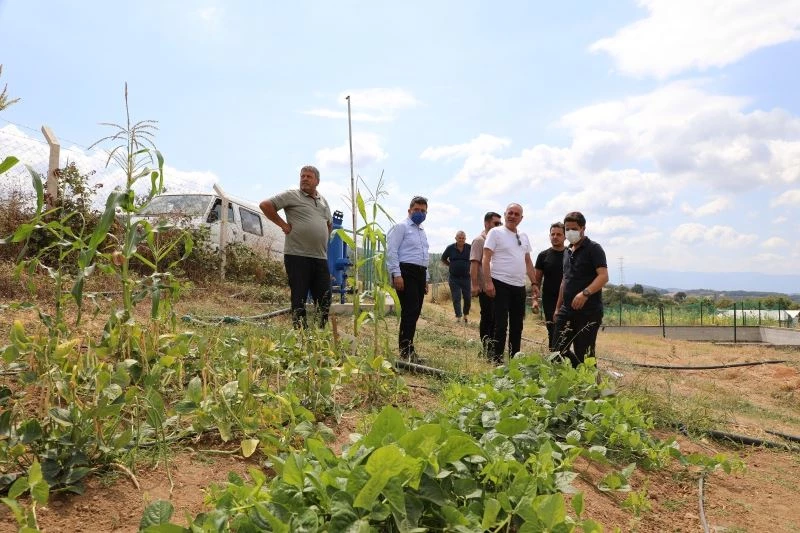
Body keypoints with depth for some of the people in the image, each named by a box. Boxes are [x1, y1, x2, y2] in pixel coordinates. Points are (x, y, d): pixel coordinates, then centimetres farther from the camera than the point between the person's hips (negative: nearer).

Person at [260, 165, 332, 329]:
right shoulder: (292, 195, -1)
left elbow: (329, 223, 34)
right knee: (299, 298, -1)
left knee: (325, 297, 7)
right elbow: (265, 205, -6)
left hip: (320, 257, 6)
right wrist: (283, 225, -7)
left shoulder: (323, 201, 19)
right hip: (297, 256, -6)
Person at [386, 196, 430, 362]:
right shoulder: (401, 227, -1)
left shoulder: (422, 231, 23)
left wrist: (425, 279, 21)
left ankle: (407, 348, 13)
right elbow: (391, 252, -11)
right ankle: (406, 351, -11)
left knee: (415, 312, 6)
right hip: (406, 272, -8)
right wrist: (397, 275, -18)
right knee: (410, 311, -14)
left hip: (420, 273, 8)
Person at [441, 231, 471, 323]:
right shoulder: (450, 248, -2)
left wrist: (470, 267, 4)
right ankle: (458, 316, 8)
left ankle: (466, 315, 24)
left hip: (466, 277, 0)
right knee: (456, 298, 1)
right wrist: (451, 265, 6)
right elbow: (443, 259, 14)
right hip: (454, 278, 0)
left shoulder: (470, 248, -4)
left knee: (468, 298, 3)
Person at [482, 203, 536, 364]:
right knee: (500, 325, -6)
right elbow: (486, 259, -11)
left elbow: (528, 262, 20)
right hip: (501, 284, -7)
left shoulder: (524, 237, 15)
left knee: (517, 325, 12)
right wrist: (488, 282, -20)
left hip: (519, 286, 7)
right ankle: (496, 359, 2)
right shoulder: (495, 232, -5)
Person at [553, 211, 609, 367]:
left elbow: (603, 276, -17)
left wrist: (585, 293, -33)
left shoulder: (593, 248, -6)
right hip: (567, 310, 8)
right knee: (559, 350, 7)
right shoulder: (568, 252, 18)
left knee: (583, 354, -4)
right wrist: (558, 307, 20)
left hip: (589, 312, -7)